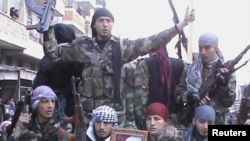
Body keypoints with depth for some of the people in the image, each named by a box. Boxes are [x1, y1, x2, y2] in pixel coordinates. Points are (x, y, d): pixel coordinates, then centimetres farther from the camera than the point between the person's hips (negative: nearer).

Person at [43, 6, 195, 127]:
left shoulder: (122, 46, 2)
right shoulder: (82, 45, 5)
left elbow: (151, 42, -3)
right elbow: (55, 54, 10)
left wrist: (181, 25, -8)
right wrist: (49, 27, 2)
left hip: (114, 108, 0)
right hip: (87, 108, 1)